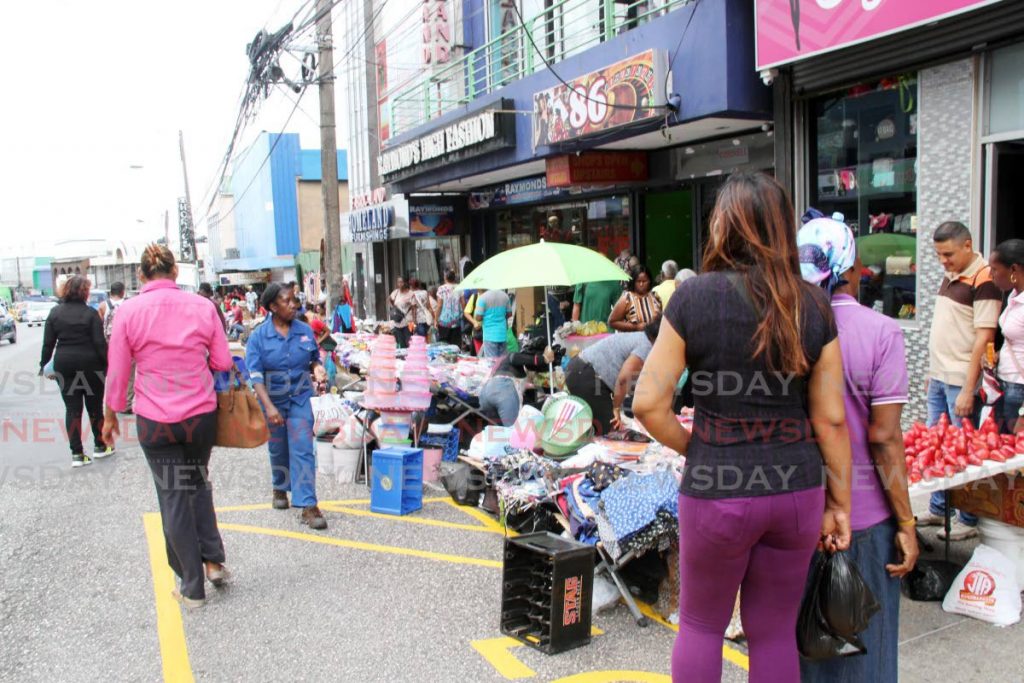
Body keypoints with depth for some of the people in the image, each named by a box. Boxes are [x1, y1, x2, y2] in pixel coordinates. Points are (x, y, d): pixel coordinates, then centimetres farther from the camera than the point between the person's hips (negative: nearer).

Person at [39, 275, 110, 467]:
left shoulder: (55, 313, 2)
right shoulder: (90, 313, -8)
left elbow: (48, 343, 1)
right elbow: (100, 343, -12)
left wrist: (44, 364, 10)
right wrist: (108, 364, -6)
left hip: (64, 365, 2)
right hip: (90, 365, -2)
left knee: (72, 409, 5)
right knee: (94, 406, 12)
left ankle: (77, 454, 4)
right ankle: (100, 446, 22)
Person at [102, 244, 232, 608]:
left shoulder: (128, 311, -8)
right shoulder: (202, 306, -3)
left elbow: (117, 373, -3)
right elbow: (223, 362, 0)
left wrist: (110, 416, 11)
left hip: (155, 421, -2)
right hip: (202, 415, 2)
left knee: (173, 498, 9)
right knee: (198, 483, 24)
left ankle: (192, 588, 17)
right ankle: (213, 560, 15)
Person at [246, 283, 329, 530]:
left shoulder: (305, 331, -3)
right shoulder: (259, 336, -10)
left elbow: (314, 359, 11)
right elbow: (255, 375, -16)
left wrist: (317, 369, -14)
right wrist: (269, 406, -26)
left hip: (300, 398, 0)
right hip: (272, 400, 0)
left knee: (303, 450, -9)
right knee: (279, 450, 16)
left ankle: (308, 505, -8)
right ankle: (280, 488, 43)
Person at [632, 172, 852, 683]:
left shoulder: (694, 295, -10)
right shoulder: (813, 306, -2)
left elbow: (648, 404, -13)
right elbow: (831, 418, -1)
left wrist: (695, 449, 4)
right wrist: (839, 503, 8)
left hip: (716, 491, -3)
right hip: (797, 487, 3)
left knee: (701, 625, 19)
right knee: (775, 631, 18)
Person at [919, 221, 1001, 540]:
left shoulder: (984, 281, -15)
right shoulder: (950, 277, 11)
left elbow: (984, 339, -18)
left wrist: (968, 390, -19)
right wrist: (933, 371, 17)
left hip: (962, 381, -8)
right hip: (939, 378, 8)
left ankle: (969, 520, 14)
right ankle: (937, 510, 28)